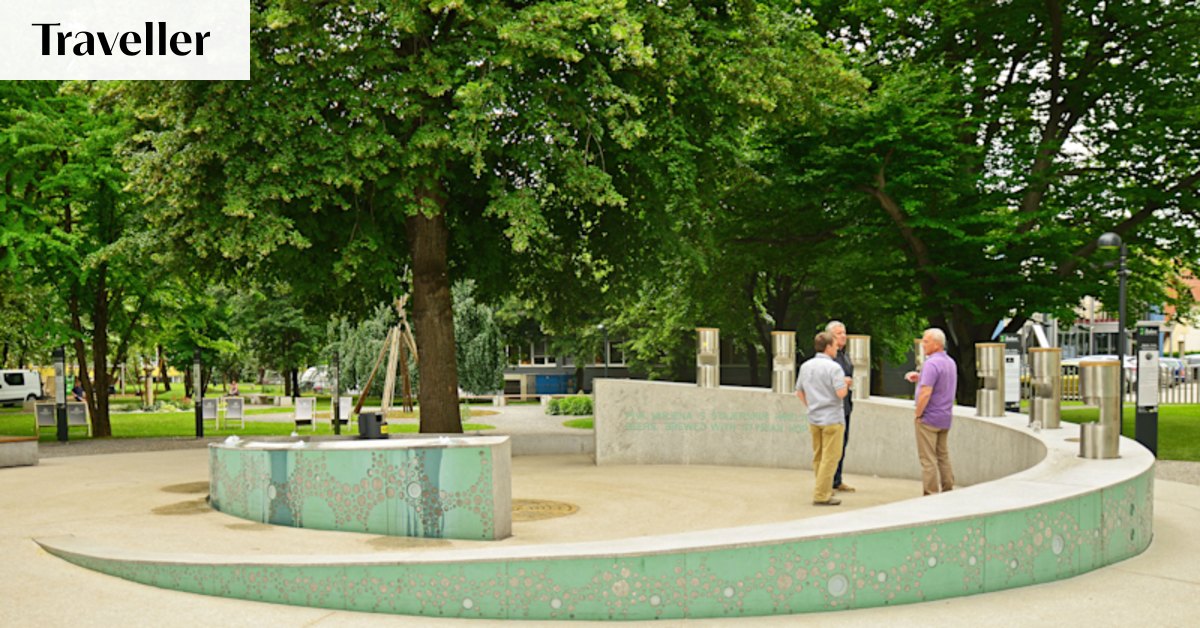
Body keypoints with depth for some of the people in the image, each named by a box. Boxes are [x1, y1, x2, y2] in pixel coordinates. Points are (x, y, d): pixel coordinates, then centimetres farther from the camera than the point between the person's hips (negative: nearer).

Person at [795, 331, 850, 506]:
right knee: (830, 457, -2)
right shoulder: (833, 367, -14)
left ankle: (825, 490, 28)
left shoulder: (805, 366, 7)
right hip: (832, 419, -7)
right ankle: (821, 495, -3)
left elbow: (799, 392, 15)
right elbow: (841, 393, -21)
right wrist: (846, 384, -1)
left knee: (818, 457, 16)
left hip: (813, 418, 7)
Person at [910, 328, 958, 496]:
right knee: (943, 455, 16)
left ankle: (931, 494, -1)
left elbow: (926, 393, -26)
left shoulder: (931, 364, -20)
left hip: (928, 418, -9)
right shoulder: (950, 362, 10)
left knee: (928, 459, -3)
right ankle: (947, 491, 20)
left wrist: (918, 413, -14)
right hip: (945, 417, 9)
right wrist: (919, 378, 12)